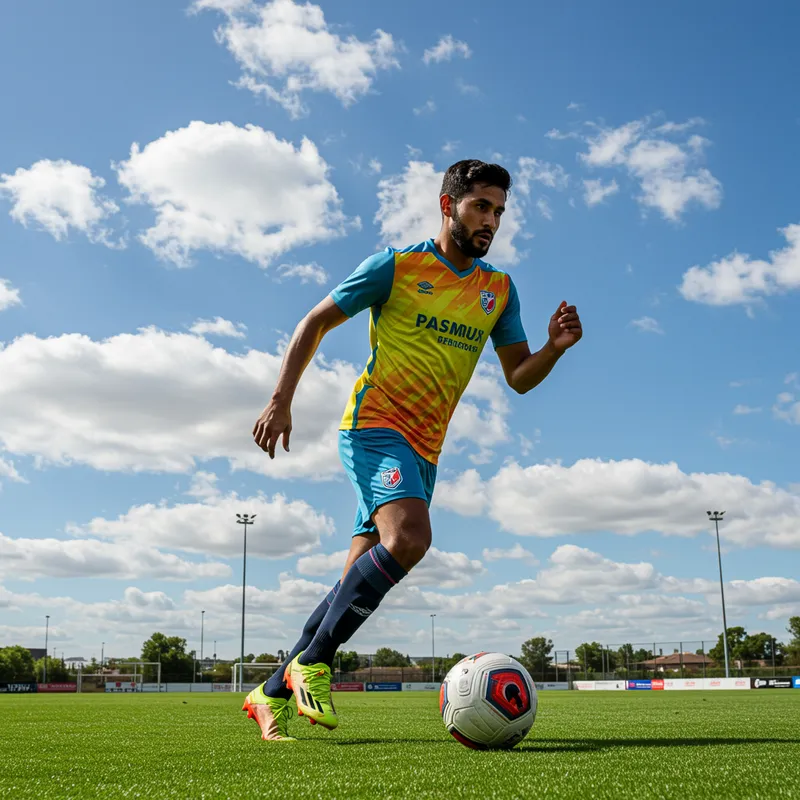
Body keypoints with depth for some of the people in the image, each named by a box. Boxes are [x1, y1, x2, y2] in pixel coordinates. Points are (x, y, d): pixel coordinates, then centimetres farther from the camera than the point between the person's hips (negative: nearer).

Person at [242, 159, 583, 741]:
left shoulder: (500, 290, 13)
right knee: (411, 537, -30)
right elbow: (316, 322, 3)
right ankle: (313, 665, -15)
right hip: (374, 425, -6)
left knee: (358, 586, 3)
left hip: (425, 451, 6)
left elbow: (520, 377, 14)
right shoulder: (398, 266, -1)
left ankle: (272, 694, 16)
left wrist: (556, 347, -7)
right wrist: (281, 401, -5)